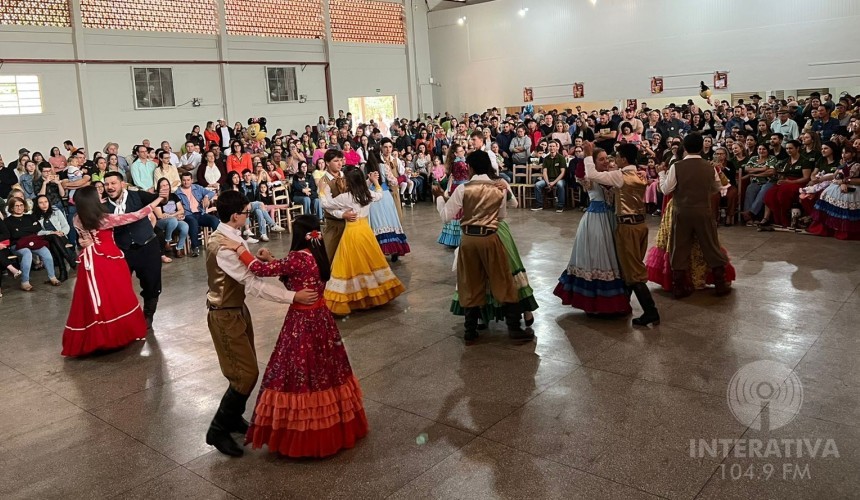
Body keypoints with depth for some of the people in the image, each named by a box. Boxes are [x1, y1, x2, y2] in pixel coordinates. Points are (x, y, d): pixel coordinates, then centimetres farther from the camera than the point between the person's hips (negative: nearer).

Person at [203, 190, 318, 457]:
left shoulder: (231, 236, 3)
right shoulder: (222, 247, -28)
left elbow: (247, 271, 8)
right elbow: (254, 284, -31)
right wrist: (294, 296, -31)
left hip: (238, 309, 10)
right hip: (225, 315, -10)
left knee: (245, 369, 18)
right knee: (246, 374, -5)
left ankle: (234, 418, 36)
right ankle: (218, 430, 9)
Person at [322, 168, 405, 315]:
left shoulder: (345, 197, -15)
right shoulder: (368, 194, 2)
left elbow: (327, 204, -3)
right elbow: (379, 195, 24)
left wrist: (324, 190, 10)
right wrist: (375, 182, 35)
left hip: (352, 232, -6)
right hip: (365, 230, 6)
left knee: (352, 264, -2)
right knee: (370, 261, 15)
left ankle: (347, 299, 1)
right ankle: (375, 294, 25)